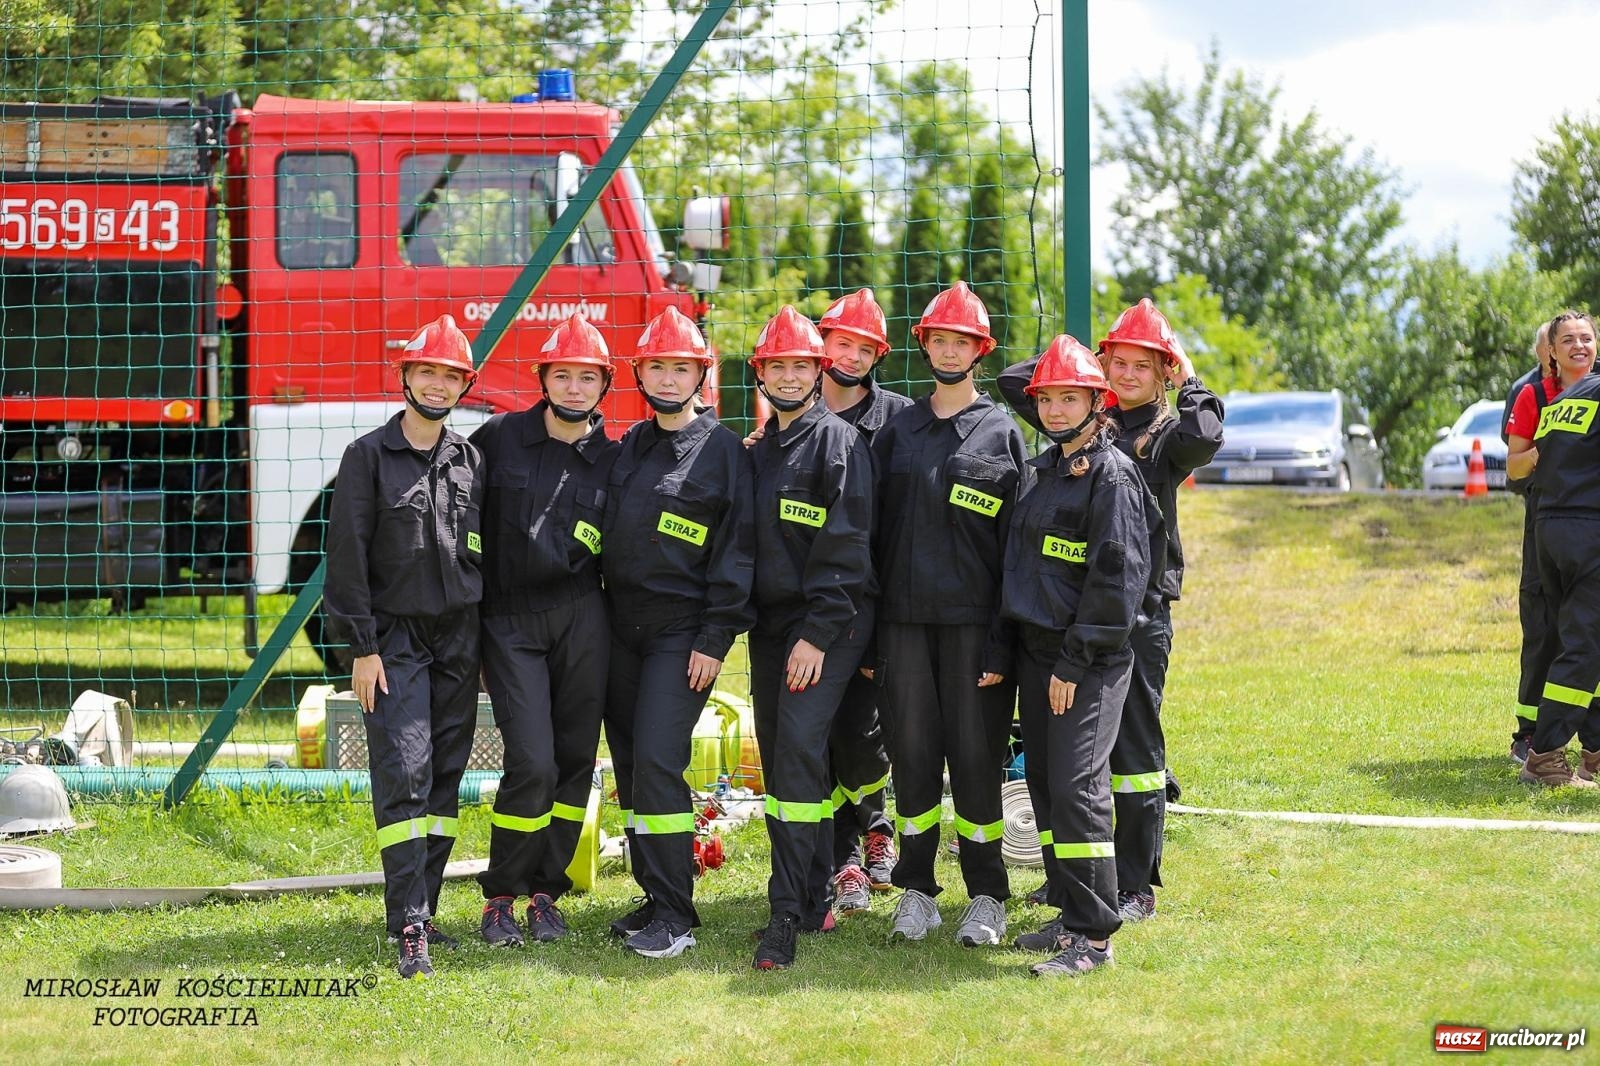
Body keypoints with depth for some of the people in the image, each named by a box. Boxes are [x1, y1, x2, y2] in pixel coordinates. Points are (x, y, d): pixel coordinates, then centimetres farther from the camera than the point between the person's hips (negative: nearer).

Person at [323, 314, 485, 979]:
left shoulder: (470, 460, 10)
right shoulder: (369, 457, -4)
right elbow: (347, 555, -7)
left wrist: (484, 639, 11)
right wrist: (362, 648, -11)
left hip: (458, 637, 5)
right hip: (396, 636, -5)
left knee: (445, 777, 5)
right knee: (403, 775, -12)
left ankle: (420, 913, 11)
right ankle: (409, 929, -16)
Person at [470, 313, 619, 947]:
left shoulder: (612, 460, 6)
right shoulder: (499, 438, 2)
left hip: (581, 620, 2)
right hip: (509, 623, -2)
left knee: (575, 759, 3)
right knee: (532, 763, -11)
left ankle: (547, 891, 16)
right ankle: (500, 897, 3)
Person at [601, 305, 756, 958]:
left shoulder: (722, 450, -5)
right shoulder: (629, 447, 14)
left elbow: (736, 550, -9)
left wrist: (715, 640, -14)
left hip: (681, 630, -7)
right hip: (622, 627, 7)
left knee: (657, 761, -15)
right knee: (629, 763, 6)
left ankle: (675, 916, -11)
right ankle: (655, 897, 15)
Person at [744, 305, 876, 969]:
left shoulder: (837, 442, -7)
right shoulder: (759, 451, 17)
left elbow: (845, 546, -13)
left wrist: (818, 633, -18)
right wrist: (746, 621, 10)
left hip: (826, 624, -8)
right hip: (769, 625, 8)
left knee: (800, 750, -17)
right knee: (778, 760, 7)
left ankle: (788, 914, -20)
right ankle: (815, 902, 15)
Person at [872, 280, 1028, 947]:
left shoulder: (1002, 432, 3)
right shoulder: (898, 430, 12)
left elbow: (1014, 542, -2)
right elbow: (872, 531, 11)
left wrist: (1002, 640, -9)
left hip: (972, 619, -3)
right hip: (903, 619, 3)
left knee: (975, 755, -2)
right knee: (912, 754, 4)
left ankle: (986, 896, 7)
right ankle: (916, 890, 13)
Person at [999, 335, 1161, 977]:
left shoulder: (1111, 475, -10)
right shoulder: (1042, 472, 16)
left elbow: (1117, 576, -16)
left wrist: (1075, 660, -17)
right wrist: (1007, 647, 14)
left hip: (1090, 660, -9)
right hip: (1036, 651, 9)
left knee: (1076, 786, -14)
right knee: (1043, 783, 10)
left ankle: (1095, 936, -11)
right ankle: (1071, 916, 18)